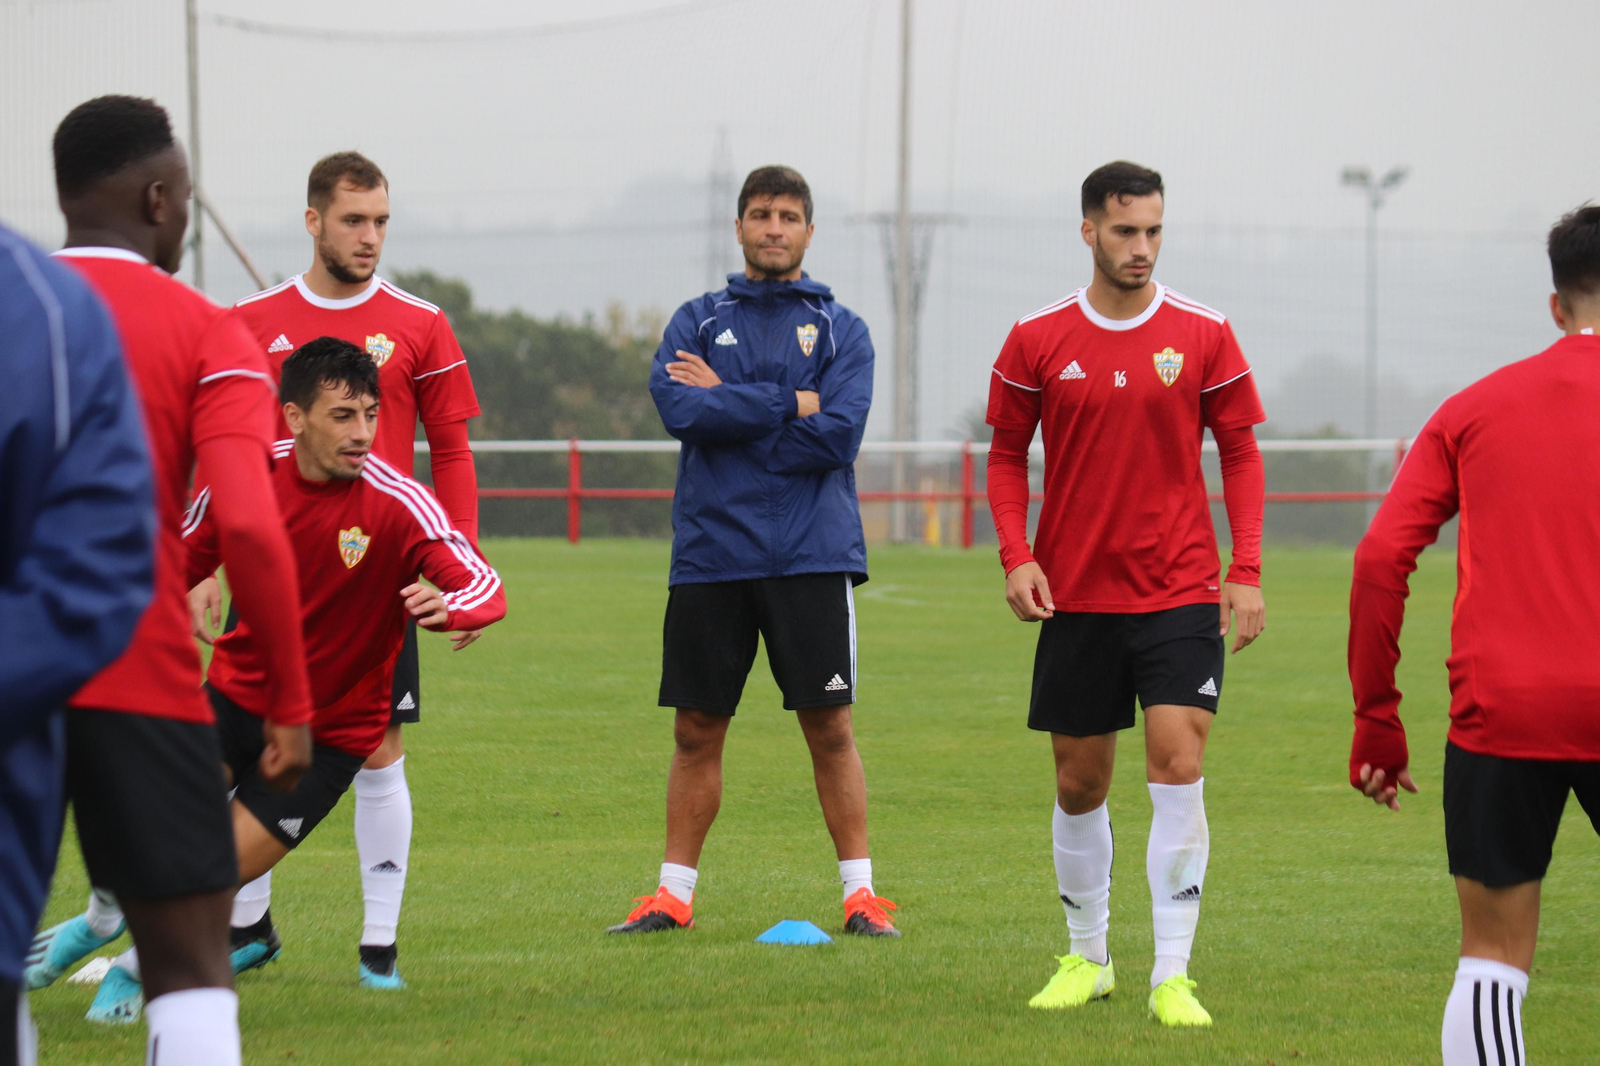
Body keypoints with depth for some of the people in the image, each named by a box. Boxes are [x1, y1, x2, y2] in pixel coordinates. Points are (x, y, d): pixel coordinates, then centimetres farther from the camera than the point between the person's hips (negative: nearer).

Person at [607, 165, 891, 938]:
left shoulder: (840, 330, 7)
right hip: (709, 552, 1)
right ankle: (674, 894, 12)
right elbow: (680, 409, -9)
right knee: (696, 730, 5)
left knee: (830, 726, -2)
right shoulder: (697, 322, 10)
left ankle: (860, 893, 4)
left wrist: (727, 405, -7)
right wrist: (791, 403, -10)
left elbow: (837, 435, -8)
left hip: (811, 555, -1)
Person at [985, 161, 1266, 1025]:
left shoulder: (1203, 335, -2)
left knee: (1178, 766, -13)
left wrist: (1246, 572, -3)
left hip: (1180, 595, -1)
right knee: (1079, 784, 8)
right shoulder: (1036, 340, 0)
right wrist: (1016, 555, -6)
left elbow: (1240, 453, 4)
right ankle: (1086, 957, 27)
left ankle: (1171, 975, -8)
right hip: (1074, 595, 1)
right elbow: (1007, 455, 9)